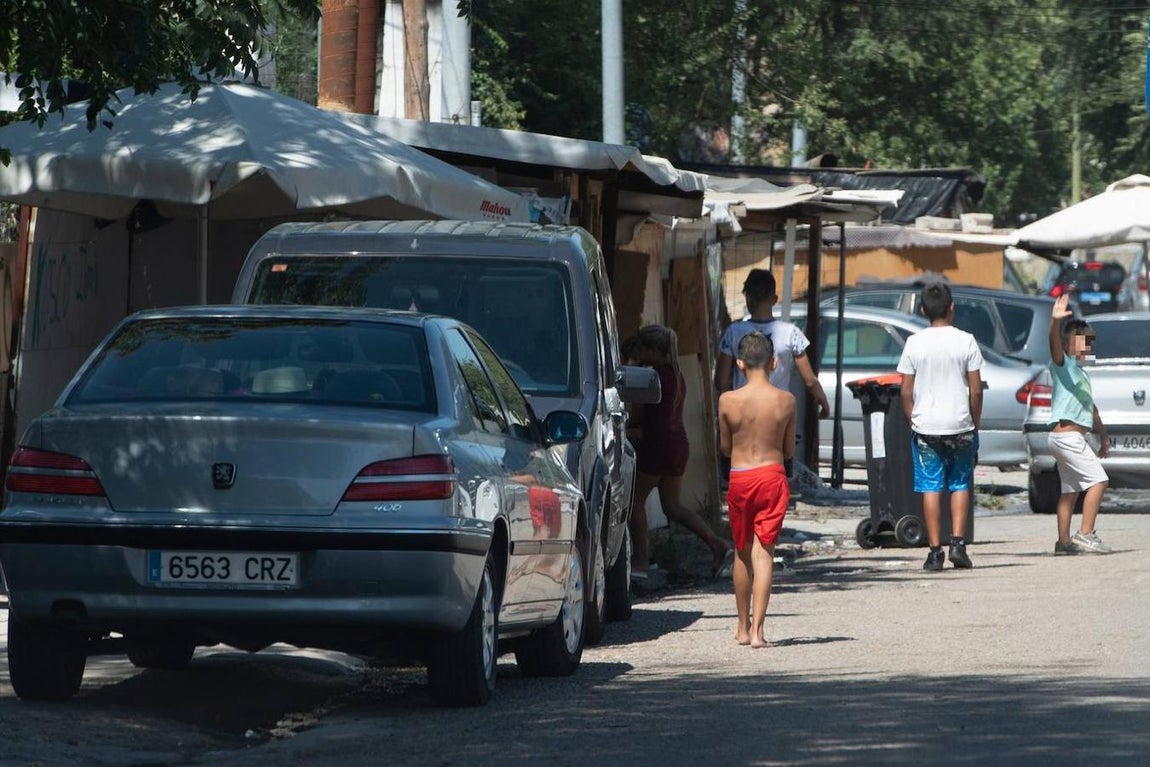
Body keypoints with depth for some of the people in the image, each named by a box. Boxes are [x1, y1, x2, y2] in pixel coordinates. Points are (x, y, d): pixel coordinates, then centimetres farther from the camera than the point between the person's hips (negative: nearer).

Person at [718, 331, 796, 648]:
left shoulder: (729, 401, -8)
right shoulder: (786, 401, -6)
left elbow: (725, 447, 4)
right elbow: (789, 450, 3)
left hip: (739, 478, 0)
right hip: (773, 476, 0)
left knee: (742, 553, 16)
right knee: (763, 552, -1)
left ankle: (743, 627, 26)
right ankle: (757, 629, -12)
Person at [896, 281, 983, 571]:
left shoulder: (915, 343, -2)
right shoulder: (965, 341, -5)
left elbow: (906, 391, -1)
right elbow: (976, 389, -4)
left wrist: (912, 422, 11)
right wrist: (975, 423, 8)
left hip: (925, 425, 0)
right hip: (960, 426, 0)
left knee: (930, 487, 4)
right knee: (960, 484, 12)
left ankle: (935, 551, 2)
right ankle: (958, 543, 1)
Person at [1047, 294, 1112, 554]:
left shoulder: (1081, 373, 22)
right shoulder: (1063, 364, -7)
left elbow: (1091, 409, 28)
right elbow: (1055, 345, -30)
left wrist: (1103, 437, 28)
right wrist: (1055, 322, -49)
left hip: (1071, 439, 10)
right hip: (1067, 434, -10)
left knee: (1071, 489, 10)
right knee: (1098, 480, -14)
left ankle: (1064, 541, 11)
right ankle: (1085, 534, -18)